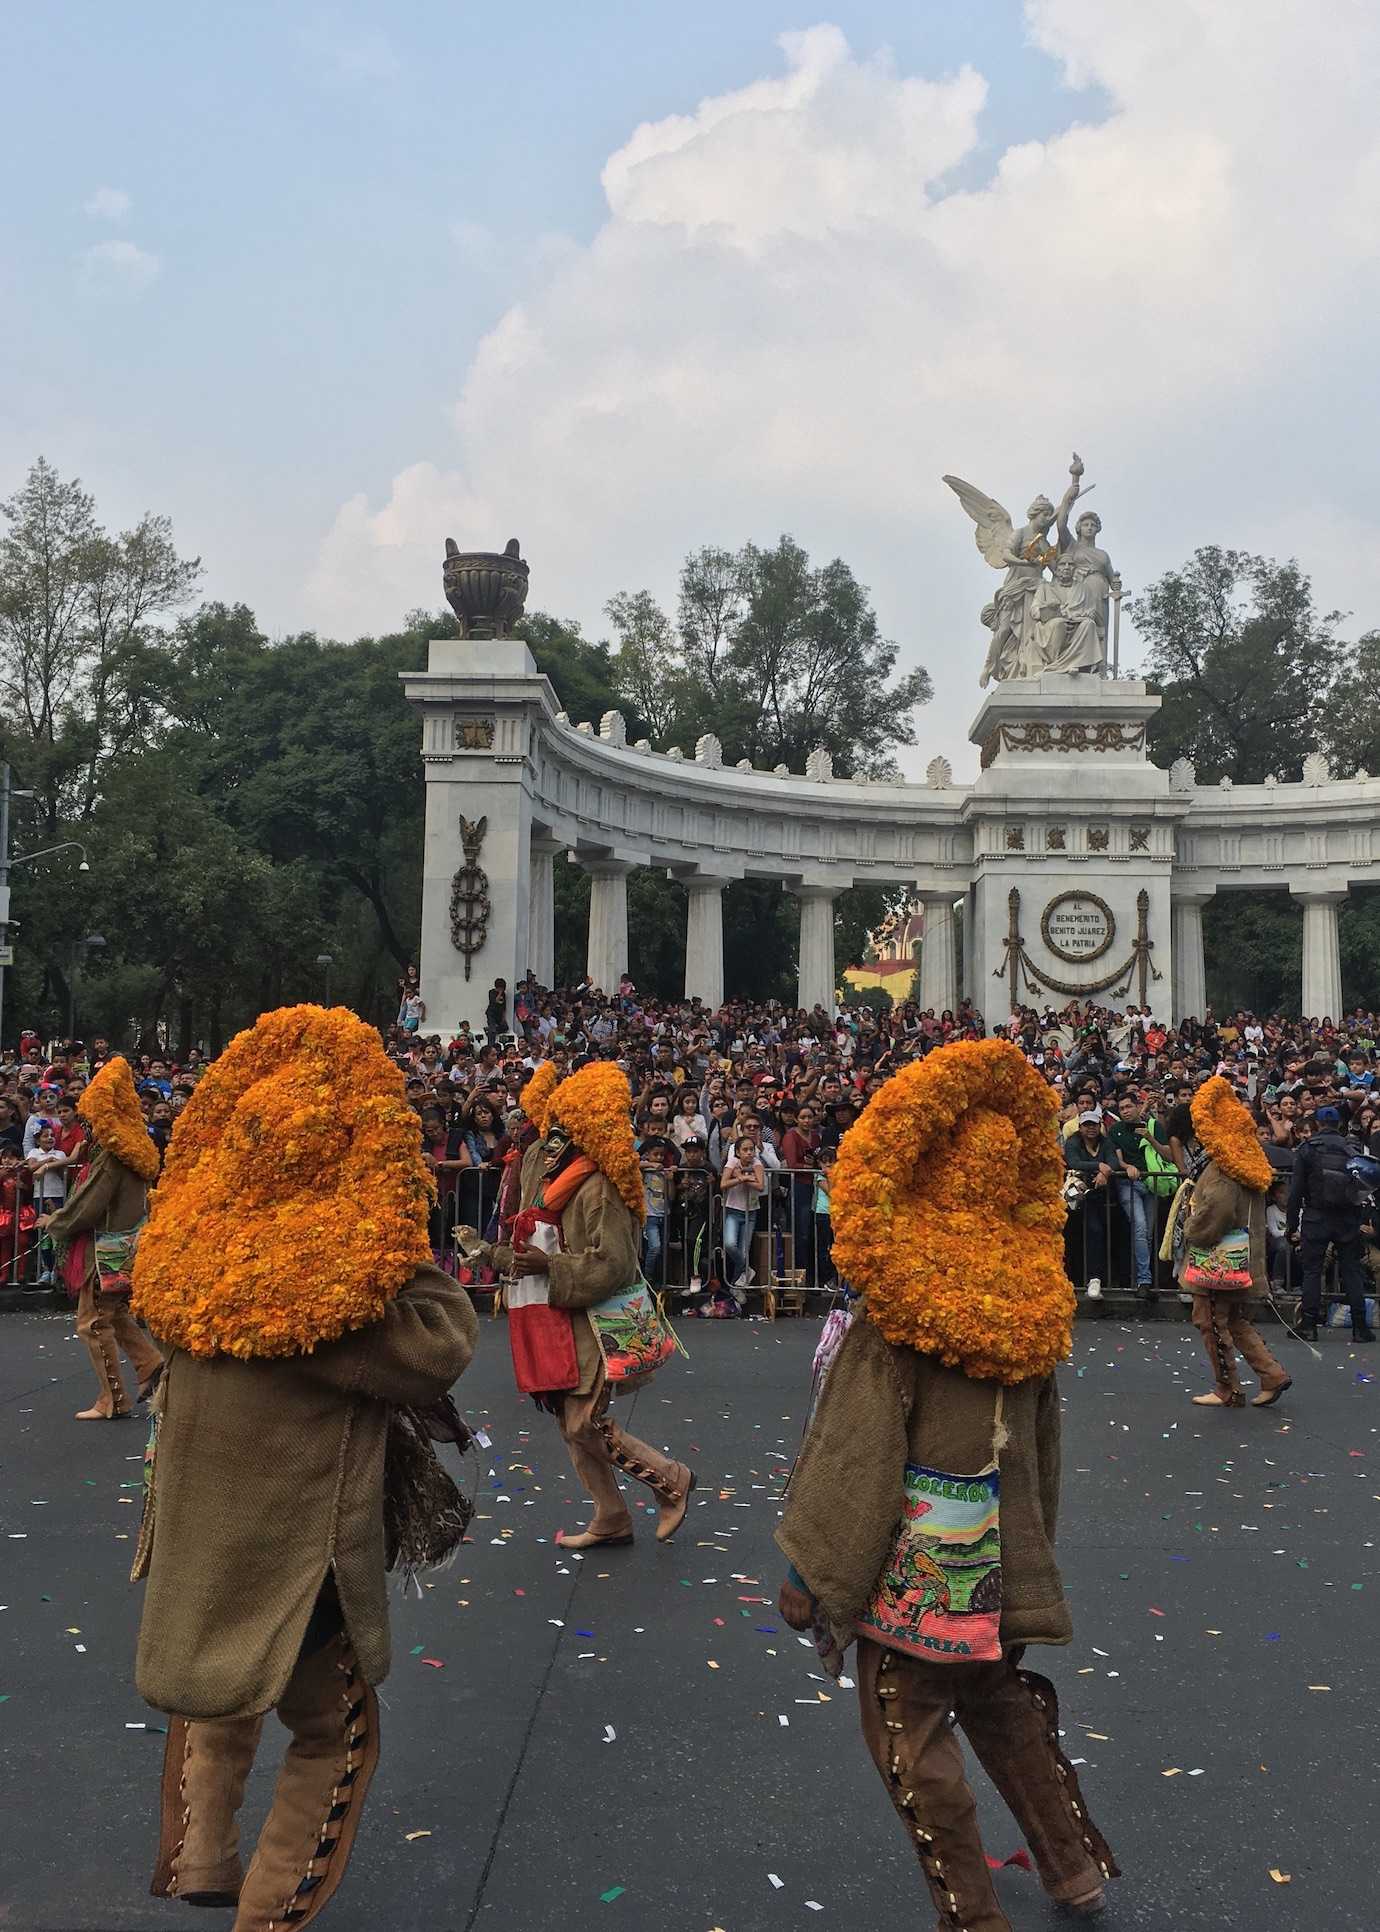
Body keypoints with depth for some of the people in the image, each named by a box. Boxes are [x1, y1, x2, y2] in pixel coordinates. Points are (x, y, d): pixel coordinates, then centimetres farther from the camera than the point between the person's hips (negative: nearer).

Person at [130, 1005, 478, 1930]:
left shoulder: (195, 1243, -12)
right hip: (292, 1549, -6)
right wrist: (407, 1243, -9)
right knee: (335, 1737, 19)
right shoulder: (351, 1265, -29)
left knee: (221, 1695, 33)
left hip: (197, 1535, 6)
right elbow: (445, 1346, -17)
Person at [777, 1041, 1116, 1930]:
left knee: (911, 1731, 12)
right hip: (998, 1557, 6)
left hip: (911, 1564, -6)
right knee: (1001, 1699, 27)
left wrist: (813, 1570, -11)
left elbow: (855, 1458, -19)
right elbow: (1042, 1451, 8)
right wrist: (1030, 1552, 21)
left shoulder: (897, 1314, -20)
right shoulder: (1032, 1302, -3)